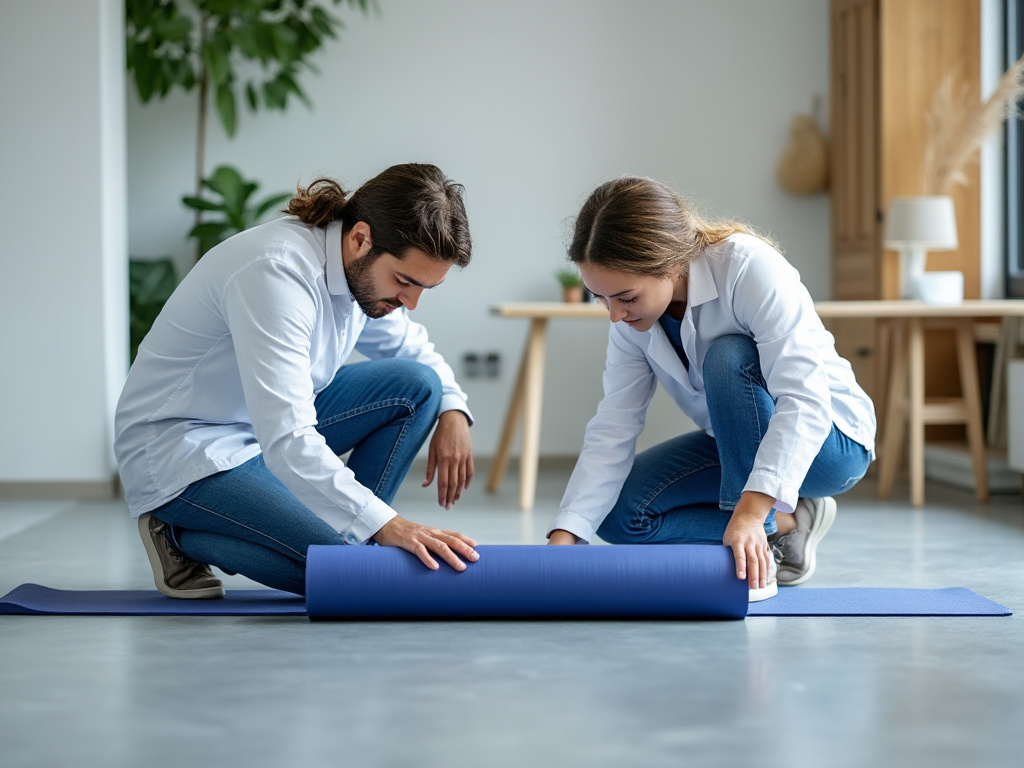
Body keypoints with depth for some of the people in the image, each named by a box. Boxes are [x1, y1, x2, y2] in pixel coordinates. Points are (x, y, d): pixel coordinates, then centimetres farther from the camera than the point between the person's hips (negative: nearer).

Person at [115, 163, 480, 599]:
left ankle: (356, 532, 0)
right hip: (180, 453, -9)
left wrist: (453, 410, -4)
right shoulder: (276, 272, -31)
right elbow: (286, 441, -39)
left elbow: (412, 349, 18)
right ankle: (183, 535, -4)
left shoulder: (365, 268, -3)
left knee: (416, 383, -7)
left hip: (268, 427, 9)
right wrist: (383, 525, -44)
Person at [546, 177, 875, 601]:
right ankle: (784, 526, -4)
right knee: (620, 513, -13)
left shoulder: (750, 268, -30)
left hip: (830, 442, -6)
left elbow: (805, 399, -37)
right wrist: (563, 539, -26)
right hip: (740, 446, 7)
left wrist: (750, 510, -49)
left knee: (729, 358, -33)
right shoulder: (631, 320, -11)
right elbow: (612, 431, -13)